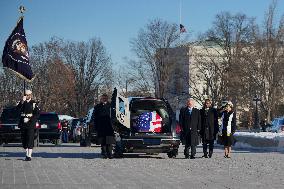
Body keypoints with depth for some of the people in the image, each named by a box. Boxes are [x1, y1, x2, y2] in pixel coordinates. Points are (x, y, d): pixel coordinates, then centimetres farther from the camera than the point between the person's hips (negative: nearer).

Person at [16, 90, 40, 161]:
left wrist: (29, 119, -14)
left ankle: (29, 156, -13)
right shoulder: (22, 102, 11)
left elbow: (37, 114, -5)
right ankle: (27, 154, 19)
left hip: (30, 124, -5)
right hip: (23, 123, 5)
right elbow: (18, 109, -8)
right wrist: (22, 101, -18)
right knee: (24, 140, 7)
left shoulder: (34, 103, 0)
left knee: (30, 139, -10)